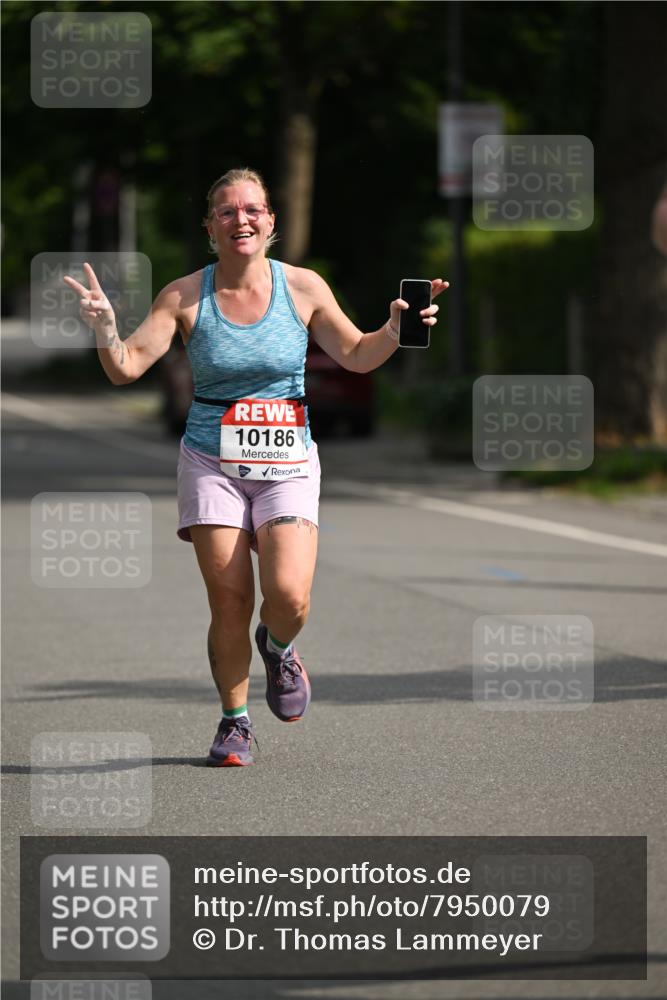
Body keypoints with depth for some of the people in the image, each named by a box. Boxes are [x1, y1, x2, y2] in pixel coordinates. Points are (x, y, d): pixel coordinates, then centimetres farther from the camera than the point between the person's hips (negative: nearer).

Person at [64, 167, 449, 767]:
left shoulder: (303, 288, -1)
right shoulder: (185, 298, -3)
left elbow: (356, 356, 9)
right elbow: (126, 367, -6)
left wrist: (395, 329, -10)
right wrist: (106, 329, -26)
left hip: (287, 466, 0)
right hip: (212, 463, 0)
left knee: (289, 596, -18)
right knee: (229, 602, -7)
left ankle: (278, 649, 18)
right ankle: (235, 721, 14)